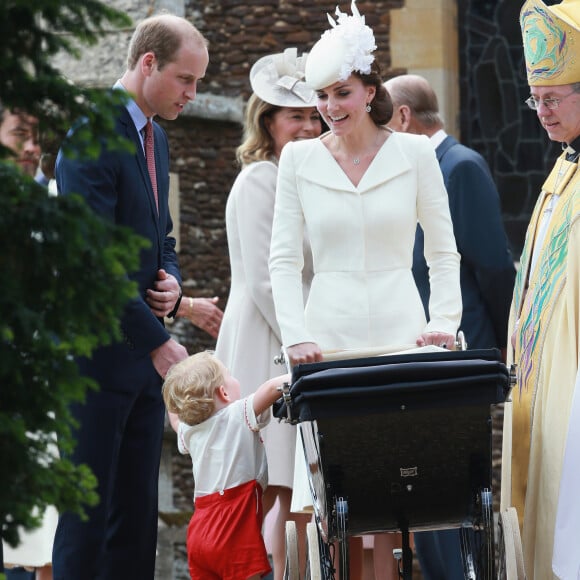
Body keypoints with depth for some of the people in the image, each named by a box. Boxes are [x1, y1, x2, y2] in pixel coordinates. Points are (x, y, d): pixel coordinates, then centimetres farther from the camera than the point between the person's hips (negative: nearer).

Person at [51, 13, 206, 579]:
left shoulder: (153, 137, 15)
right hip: (98, 356, -9)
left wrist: (170, 281, 3)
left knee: (137, 516, 7)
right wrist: (157, 341, -18)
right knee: (88, 513, -5)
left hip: (143, 359, 9)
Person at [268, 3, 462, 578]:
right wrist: (296, 336, -8)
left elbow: (443, 253, 9)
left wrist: (442, 321, -6)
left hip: (400, 333, -1)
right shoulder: (298, 159, 8)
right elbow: (283, 260, 6)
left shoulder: (414, 153, 5)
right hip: (328, 336, 1)